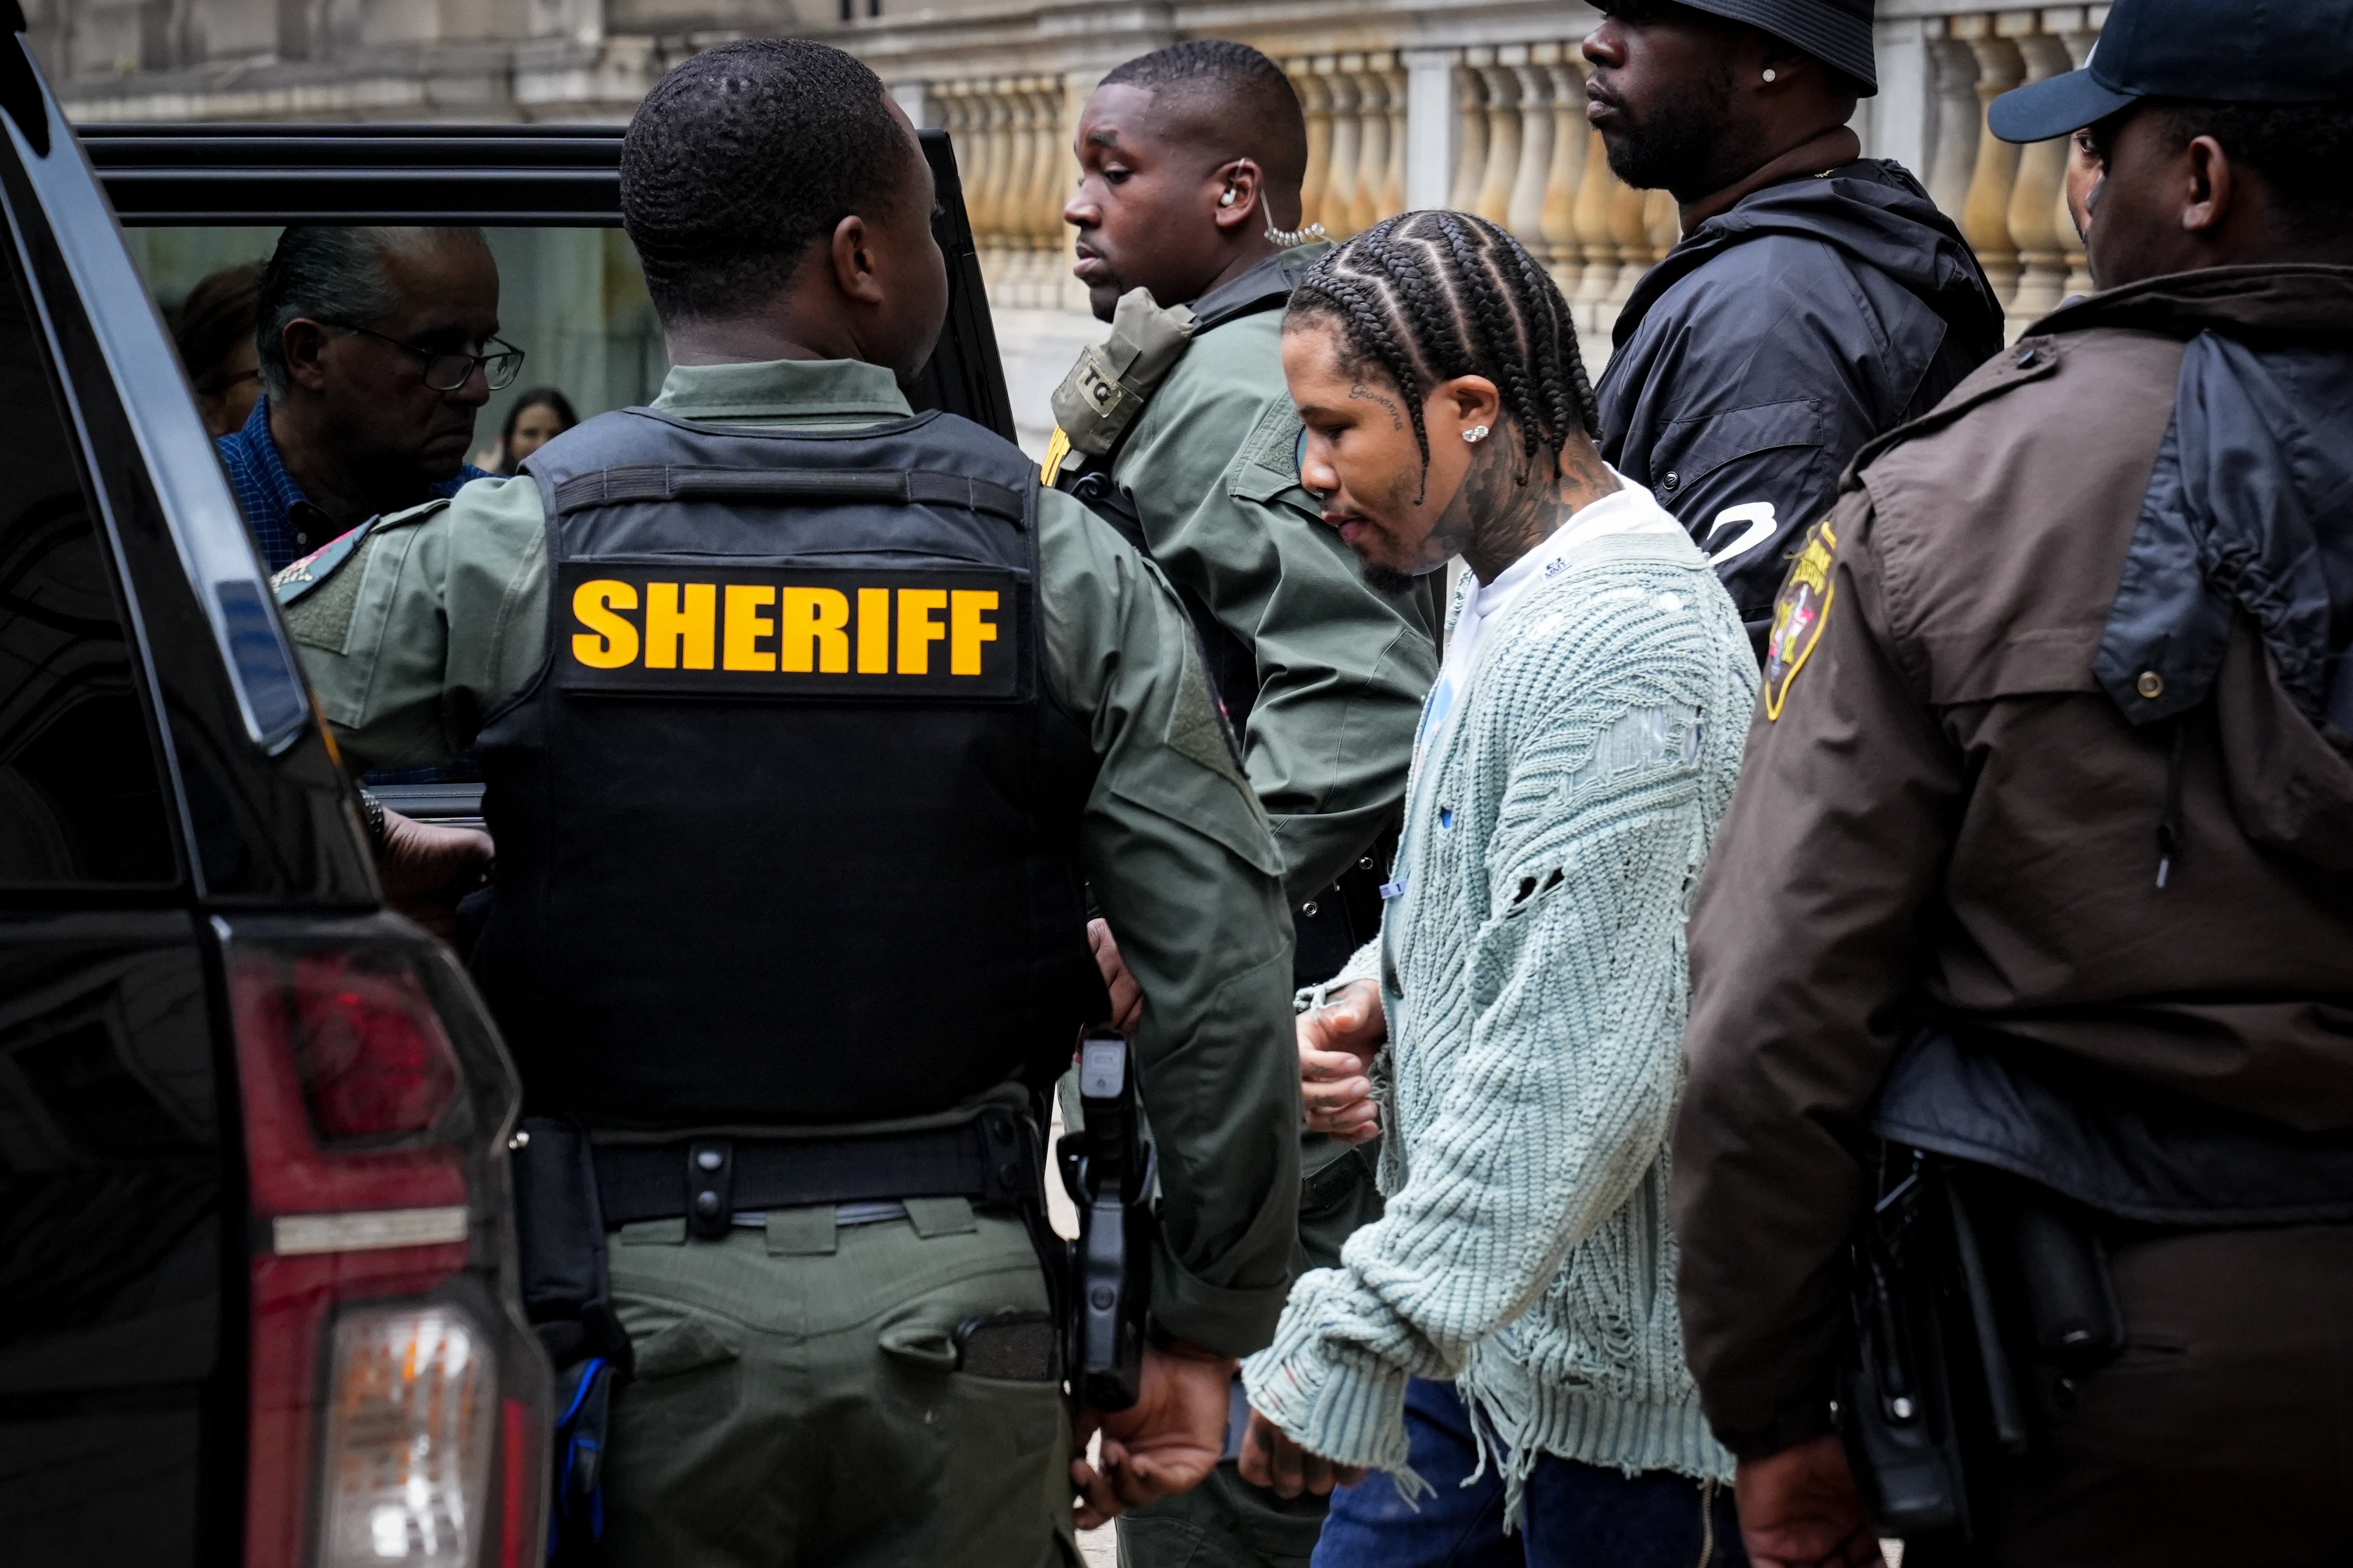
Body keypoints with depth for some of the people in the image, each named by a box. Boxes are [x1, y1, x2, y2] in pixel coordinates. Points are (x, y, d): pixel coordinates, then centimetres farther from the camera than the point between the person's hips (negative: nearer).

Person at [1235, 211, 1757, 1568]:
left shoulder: (1617, 650, -23)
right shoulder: (1509, 588, 10)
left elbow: (1582, 1071, -29)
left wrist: (1356, 1345, -29)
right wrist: (1382, 989, 5)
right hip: (1487, 1322, 10)